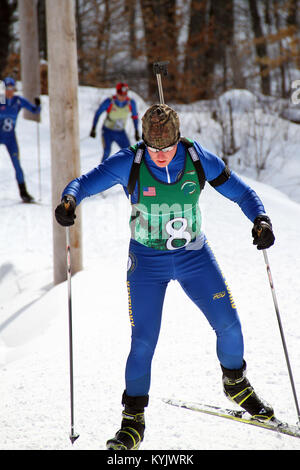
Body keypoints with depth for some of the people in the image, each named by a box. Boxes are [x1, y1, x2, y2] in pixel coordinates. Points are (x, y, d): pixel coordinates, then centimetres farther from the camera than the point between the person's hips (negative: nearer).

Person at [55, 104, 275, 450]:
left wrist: (260, 220, -23)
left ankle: (235, 383, 28)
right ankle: (133, 419, 8)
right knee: (143, 342, -8)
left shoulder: (199, 159, -12)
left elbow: (240, 192, -4)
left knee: (229, 325, -2)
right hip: (147, 261, -2)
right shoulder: (128, 163, -16)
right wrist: (69, 200, -40)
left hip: (194, 256, 2)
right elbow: (85, 182, -17)